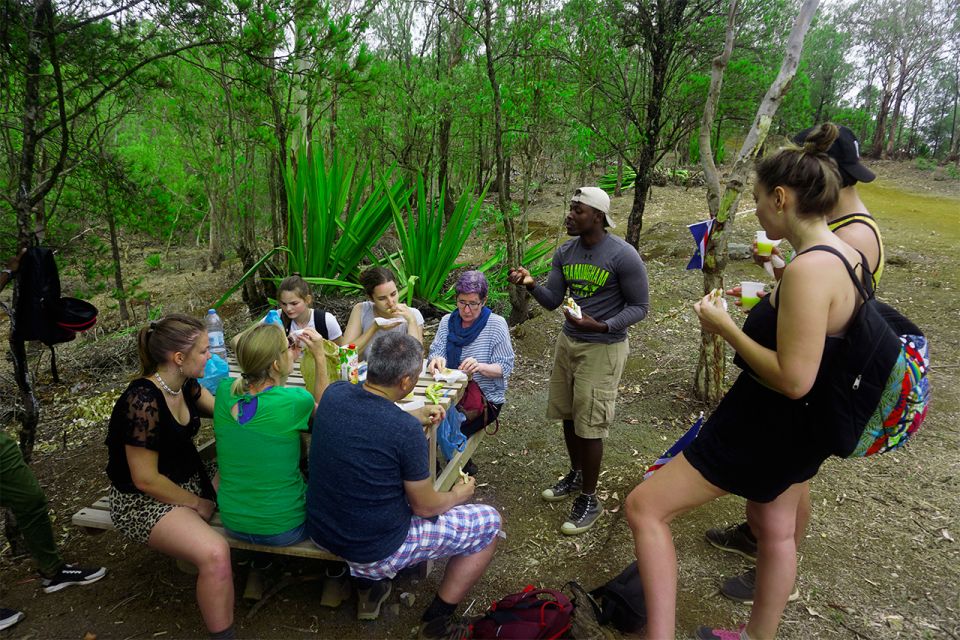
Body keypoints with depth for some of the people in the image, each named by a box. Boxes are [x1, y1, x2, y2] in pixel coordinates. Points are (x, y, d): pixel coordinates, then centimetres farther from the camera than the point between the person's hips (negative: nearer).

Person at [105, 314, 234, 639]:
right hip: (143, 499, -9)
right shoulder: (143, 402, -26)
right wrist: (198, 505, -12)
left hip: (188, 481, 9)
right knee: (215, 553, -29)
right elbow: (145, 480, -23)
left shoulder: (185, 384, -3)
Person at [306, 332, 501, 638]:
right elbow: (424, 506, -13)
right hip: (375, 549, -7)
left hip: (320, 530, 7)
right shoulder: (406, 431, -29)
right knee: (489, 521, 7)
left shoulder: (334, 393, -11)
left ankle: (368, 585, 33)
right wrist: (457, 495, 6)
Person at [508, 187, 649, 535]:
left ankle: (589, 499, 16)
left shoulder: (624, 256, -16)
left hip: (603, 348, -6)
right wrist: (531, 284, -18)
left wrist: (601, 326, -26)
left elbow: (639, 307, -11)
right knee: (568, 415, 16)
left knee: (589, 426, -1)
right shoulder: (564, 253, 2)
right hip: (567, 341, 6)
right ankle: (576, 474, 40)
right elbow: (553, 300, 3)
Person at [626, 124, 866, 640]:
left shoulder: (808, 270, -29)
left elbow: (793, 379, -29)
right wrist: (763, 308, 11)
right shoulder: (847, 256, 2)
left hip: (764, 429, -10)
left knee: (644, 507, -5)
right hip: (799, 427, 10)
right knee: (775, 528, 27)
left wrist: (724, 326, -20)